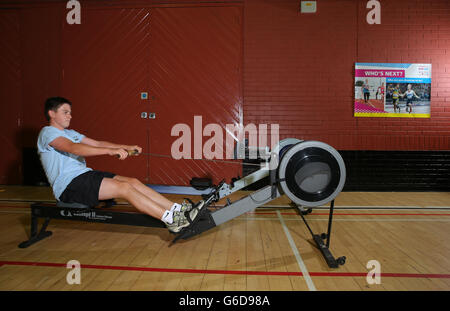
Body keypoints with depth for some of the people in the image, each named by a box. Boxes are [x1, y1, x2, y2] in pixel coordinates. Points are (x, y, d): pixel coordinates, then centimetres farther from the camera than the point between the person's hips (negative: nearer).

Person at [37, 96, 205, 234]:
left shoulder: (70, 133, 24)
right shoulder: (47, 132, -5)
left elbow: (97, 143, 21)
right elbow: (74, 148, -23)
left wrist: (126, 147, 8)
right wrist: (110, 151, -33)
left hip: (85, 174, 9)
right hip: (68, 186, -9)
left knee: (133, 182, -10)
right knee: (124, 187, -26)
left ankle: (177, 209, -16)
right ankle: (171, 220, -32)